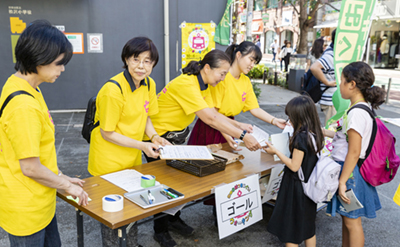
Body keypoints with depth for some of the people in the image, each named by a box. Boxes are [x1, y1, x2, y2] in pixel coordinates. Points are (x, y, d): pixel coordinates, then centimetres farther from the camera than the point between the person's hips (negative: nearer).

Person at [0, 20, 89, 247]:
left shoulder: (20, 86, 3)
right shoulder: (23, 105, -28)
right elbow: (30, 167, -24)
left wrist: (60, 176, 12)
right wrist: (67, 186, -10)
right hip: (26, 208, -9)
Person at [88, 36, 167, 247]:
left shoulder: (149, 84, -3)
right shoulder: (113, 91, -25)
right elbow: (107, 133, -19)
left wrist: (154, 137, -8)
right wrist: (142, 146, -22)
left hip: (133, 158, 7)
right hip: (109, 161, -7)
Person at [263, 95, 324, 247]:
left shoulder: (300, 137, -24)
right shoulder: (314, 134, 0)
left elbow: (294, 166, -22)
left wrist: (276, 152, -14)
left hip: (296, 189, -8)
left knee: (290, 229, 8)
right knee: (308, 227, 22)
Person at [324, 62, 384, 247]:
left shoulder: (357, 113, -23)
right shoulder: (363, 108, 7)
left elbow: (354, 152, -24)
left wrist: (342, 181, -20)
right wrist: (322, 131, 24)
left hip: (349, 170, -10)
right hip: (347, 169, 10)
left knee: (352, 221, 4)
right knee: (346, 218, 22)